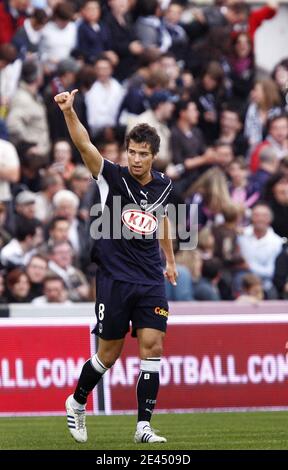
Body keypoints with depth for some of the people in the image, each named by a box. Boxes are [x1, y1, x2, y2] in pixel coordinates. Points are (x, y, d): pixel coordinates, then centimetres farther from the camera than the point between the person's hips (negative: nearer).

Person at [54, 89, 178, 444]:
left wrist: (170, 260, 32)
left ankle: (144, 425, -3)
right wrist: (68, 111, -40)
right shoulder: (113, 178, -9)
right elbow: (84, 145, -25)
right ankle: (77, 403, 29)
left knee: (152, 346, -7)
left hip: (151, 280, 4)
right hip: (114, 278, -3)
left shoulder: (163, 186, 5)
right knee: (109, 354, 3)